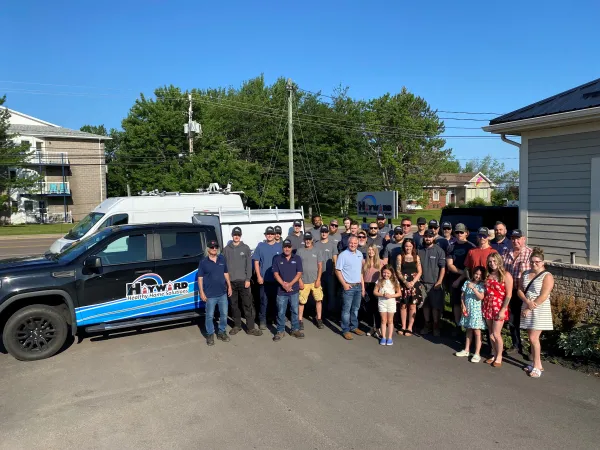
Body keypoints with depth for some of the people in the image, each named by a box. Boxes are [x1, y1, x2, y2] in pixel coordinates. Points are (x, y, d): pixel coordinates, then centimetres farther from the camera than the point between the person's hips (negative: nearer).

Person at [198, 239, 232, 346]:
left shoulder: (222, 259, 6)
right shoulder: (203, 262, -5)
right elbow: (200, 278, -4)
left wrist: (229, 286, 9)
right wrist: (201, 292, -9)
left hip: (223, 293, 4)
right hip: (210, 295, -4)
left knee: (224, 314, 11)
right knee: (210, 316, 4)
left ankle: (222, 332, 27)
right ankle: (210, 335, 18)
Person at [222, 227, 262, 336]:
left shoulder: (246, 248, 3)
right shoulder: (226, 249, 7)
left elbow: (249, 265, 0)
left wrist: (248, 279, -7)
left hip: (243, 281, -2)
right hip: (231, 281, 2)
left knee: (248, 305, -3)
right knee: (234, 305, 10)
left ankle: (250, 328, 2)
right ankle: (237, 325, 23)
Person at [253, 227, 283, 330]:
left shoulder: (280, 247, 3)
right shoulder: (260, 246, 2)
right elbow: (256, 262, 2)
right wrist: (259, 276, -5)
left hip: (277, 279, 1)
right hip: (264, 279, -1)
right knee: (264, 301, 1)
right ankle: (262, 321, 11)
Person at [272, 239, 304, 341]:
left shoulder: (297, 258, 3)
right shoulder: (277, 259, 2)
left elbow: (299, 273, -1)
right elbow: (275, 274, -2)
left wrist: (290, 284, -13)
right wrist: (283, 284, -14)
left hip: (294, 290, 1)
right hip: (281, 290, -1)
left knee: (295, 311, 9)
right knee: (281, 312, 4)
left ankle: (295, 329, 20)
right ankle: (280, 331, 14)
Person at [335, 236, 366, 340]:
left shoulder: (360, 254, 8)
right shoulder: (343, 255, -10)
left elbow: (360, 271, 15)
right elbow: (337, 271, -9)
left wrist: (363, 286, 13)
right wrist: (344, 284, -14)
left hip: (358, 286, 6)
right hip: (348, 286, -6)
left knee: (356, 308, 14)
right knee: (346, 309, -1)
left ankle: (354, 326, 27)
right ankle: (345, 330, 6)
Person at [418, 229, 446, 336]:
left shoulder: (439, 251, -4)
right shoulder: (419, 250, 5)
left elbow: (443, 268, -5)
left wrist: (439, 282, -11)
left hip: (435, 284, -3)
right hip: (422, 283, 3)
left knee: (436, 306, 1)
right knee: (425, 305, 10)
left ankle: (436, 326, 14)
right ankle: (427, 325, 23)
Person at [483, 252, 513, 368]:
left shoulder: (506, 275, -7)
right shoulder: (488, 275, 10)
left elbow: (508, 295, -10)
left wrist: (503, 310, -15)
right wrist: (483, 306, 4)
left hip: (499, 308, -5)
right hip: (488, 306, 5)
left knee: (496, 334, -4)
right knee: (491, 333, 10)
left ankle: (499, 357, 13)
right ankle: (494, 355, 23)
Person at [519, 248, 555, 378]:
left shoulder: (547, 276, -9)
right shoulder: (526, 274, 10)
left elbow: (543, 296, -16)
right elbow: (520, 290, 6)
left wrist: (529, 308, -16)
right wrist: (527, 301, -13)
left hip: (539, 311, -6)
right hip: (527, 310, 6)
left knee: (533, 338, -7)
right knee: (532, 338, 10)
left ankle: (537, 366, 5)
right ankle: (537, 364, 21)